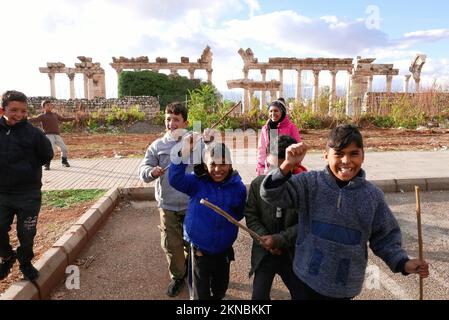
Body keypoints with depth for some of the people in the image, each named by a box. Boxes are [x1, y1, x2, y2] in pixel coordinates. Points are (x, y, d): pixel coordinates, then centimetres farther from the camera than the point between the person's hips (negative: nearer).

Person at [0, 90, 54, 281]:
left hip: (28, 195, -3)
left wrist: (28, 169, -4)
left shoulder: (34, 133, -10)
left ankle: (25, 262, 34)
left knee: (26, 233, 9)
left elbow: (47, 156, 1)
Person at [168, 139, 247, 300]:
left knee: (220, 289, 27)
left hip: (223, 250, 2)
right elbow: (175, 179, -28)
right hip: (199, 249, -2)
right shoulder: (198, 182, -13)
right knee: (200, 292, 16)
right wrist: (183, 153, -37)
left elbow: (238, 215, 2)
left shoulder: (238, 187, -11)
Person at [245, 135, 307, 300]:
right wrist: (265, 238, -17)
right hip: (264, 252, 1)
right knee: (259, 295, 10)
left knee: (300, 294, 18)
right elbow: (251, 216, -3)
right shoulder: (257, 184, -9)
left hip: (294, 254, -1)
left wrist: (278, 240, -22)